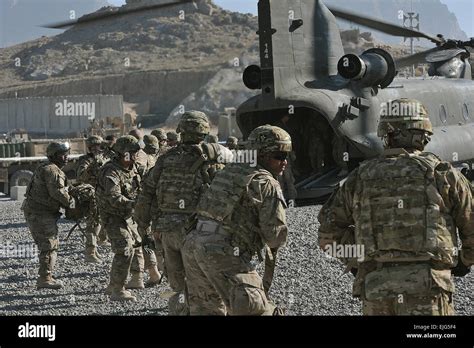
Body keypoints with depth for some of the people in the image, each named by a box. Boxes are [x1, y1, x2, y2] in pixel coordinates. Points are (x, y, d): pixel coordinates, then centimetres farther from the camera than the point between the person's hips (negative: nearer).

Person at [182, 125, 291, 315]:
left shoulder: (229, 171, 20)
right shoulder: (267, 183, -4)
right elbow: (275, 233, -7)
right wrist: (273, 244, 18)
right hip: (223, 254, -9)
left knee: (207, 309, 21)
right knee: (257, 310, -8)